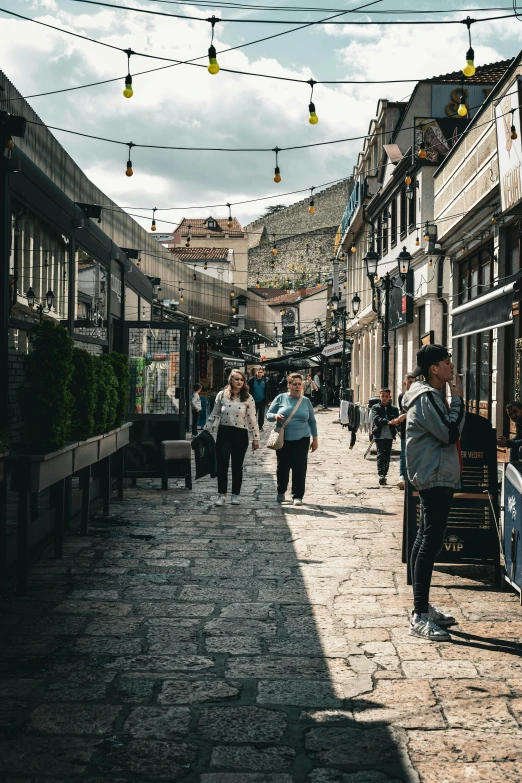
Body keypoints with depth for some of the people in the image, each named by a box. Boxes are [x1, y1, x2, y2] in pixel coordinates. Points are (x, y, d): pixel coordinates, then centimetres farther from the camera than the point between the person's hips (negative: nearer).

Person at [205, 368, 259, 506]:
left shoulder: (248, 398, 0)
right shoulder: (221, 395, 1)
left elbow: (252, 420, 1)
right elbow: (214, 415, 9)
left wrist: (255, 438, 0)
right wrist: (206, 430, 5)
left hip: (240, 434, 0)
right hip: (224, 433, 0)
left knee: (237, 466, 8)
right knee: (222, 464, -4)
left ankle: (235, 495, 18)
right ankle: (222, 494, 4)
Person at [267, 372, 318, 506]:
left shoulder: (306, 401, 7)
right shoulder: (281, 398, 2)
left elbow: (312, 421, 14)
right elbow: (268, 414, 4)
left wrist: (315, 439, 10)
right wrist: (275, 416, -19)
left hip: (301, 440, 0)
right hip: (283, 440, 0)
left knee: (299, 468, -5)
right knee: (282, 466, 8)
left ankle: (298, 496, 2)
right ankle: (281, 492, 27)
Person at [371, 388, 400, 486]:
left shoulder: (394, 409, 11)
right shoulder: (376, 408, 4)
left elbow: (396, 419, -2)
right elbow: (376, 419, -13)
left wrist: (395, 421, -27)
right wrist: (388, 422, -29)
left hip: (389, 436, 3)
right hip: (379, 435, -3)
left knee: (387, 456, 6)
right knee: (380, 455, -11)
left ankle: (384, 475, 13)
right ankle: (381, 475, -17)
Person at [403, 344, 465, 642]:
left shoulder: (435, 395, 16)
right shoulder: (426, 397, -16)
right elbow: (450, 433, -22)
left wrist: (455, 398, 10)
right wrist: (458, 397, -14)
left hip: (437, 477, 11)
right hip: (434, 477, -11)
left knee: (426, 540, 14)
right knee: (431, 542, -12)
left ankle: (422, 607, 23)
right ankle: (420, 617, -10)